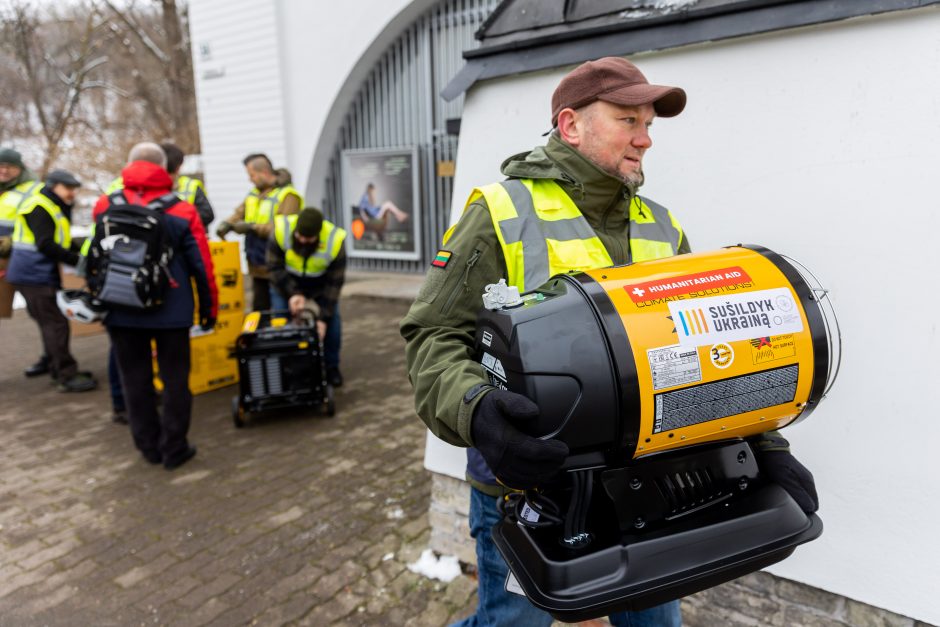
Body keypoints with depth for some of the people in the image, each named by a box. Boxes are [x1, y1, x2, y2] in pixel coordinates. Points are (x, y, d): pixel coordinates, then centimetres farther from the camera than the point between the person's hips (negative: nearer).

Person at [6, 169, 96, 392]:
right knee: (55, 323, -11)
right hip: (33, 275, -10)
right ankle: (67, 376, -10)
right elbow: (45, 245, -21)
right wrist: (79, 261, -20)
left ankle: (57, 368, 24)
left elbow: (64, 243, 20)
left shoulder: (57, 208, 19)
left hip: (44, 275, 10)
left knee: (52, 323, 14)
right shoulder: (38, 207, -12)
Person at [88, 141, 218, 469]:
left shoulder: (105, 207, 1)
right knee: (175, 378, 8)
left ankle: (149, 446, 23)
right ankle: (173, 448, 14)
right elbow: (202, 266, -6)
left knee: (135, 379, 14)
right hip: (171, 310, -2)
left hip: (120, 309, 3)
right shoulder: (182, 211, -8)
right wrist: (209, 308, 4)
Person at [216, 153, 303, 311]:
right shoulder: (254, 194, 15)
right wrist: (227, 224, -9)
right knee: (259, 310, 15)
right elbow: (239, 214, 12)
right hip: (259, 268, 8)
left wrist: (252, 227, -23)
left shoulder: (287, 196, -14)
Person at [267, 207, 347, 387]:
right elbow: (275, 267, -20)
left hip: (320, 282, 0)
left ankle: (331, 367, 8)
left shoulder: (335, 240, -32)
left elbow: (334, 282, -24)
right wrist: (293, 293, -32)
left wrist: (324, 318, -27)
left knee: (332, 317, -11)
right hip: (287, 281, 0)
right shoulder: (281, 230, -32)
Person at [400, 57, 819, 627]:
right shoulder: (504, 215, -10)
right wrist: (475, 410, -32)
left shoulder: (661, 229, 8)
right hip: (529, 487, -5)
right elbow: (435, 337, -13)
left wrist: (762, 441, -3)